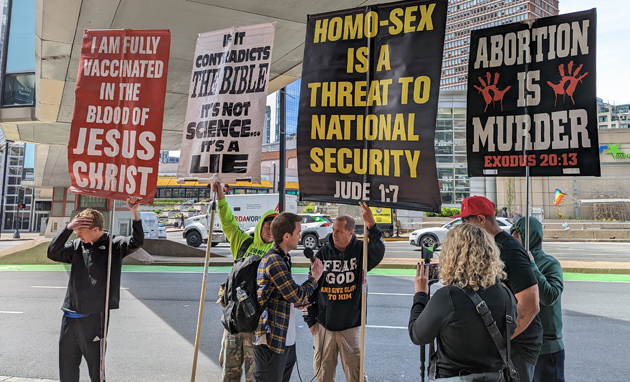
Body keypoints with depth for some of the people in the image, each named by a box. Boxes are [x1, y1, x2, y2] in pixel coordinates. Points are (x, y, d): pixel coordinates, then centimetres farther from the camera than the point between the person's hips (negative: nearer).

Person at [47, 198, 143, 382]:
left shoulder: (113, 245, -6)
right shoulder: (77, 246, 8)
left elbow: (136, 242, -21)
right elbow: (53, 253, -1)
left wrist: (134, 214, -35)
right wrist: (68, 228, -13)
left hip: (94, 317, -5)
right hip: (70, 316, 5)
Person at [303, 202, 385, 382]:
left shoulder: (361, 251, -5)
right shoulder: (323, 254, -1)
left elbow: (379, 253, -29)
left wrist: (371, 226, -42)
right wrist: (310, 320, 5)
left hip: (351, 326, -1)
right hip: (324, 325, 2)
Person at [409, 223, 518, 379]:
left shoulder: (446, 296, -25)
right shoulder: (506, 295, -11)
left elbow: (417, 336, -11)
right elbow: (510, 337, 6)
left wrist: (420, 295, 0)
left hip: (451, 376, -4)